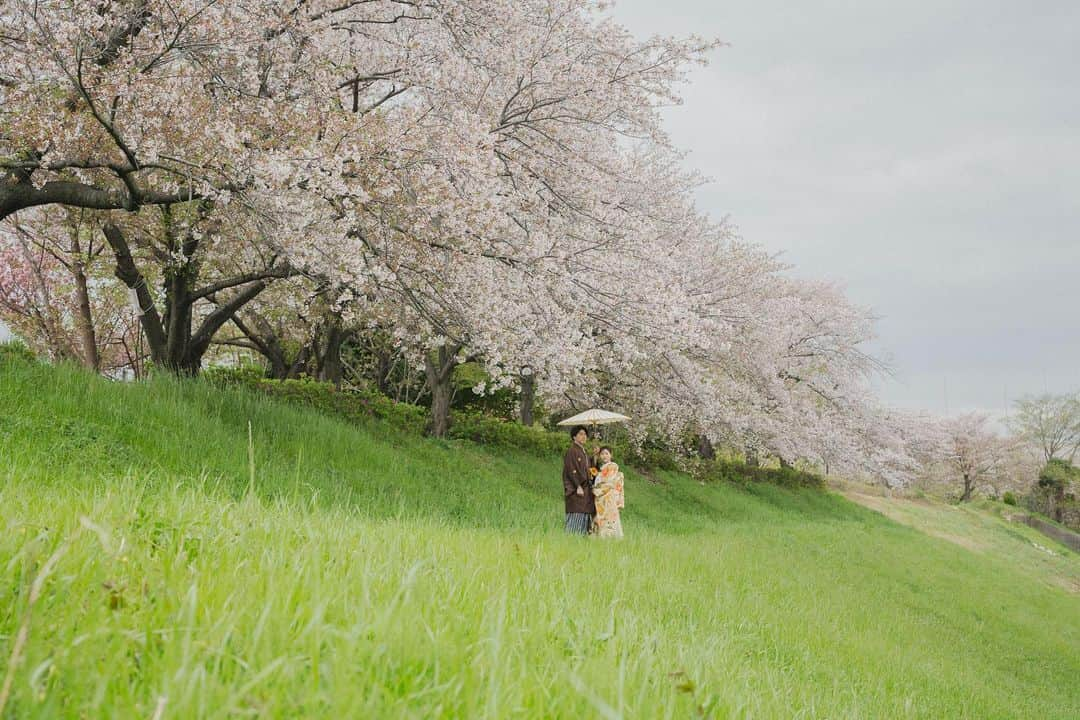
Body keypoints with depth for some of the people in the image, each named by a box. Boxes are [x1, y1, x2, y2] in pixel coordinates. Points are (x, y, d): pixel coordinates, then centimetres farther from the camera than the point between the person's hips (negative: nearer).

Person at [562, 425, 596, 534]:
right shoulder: (572, 451, -8)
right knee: (577, 516, -11)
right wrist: (578, 486, -20)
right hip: (576, 490, -9)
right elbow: (571, 470, -15)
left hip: (586, 489, 9)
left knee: (585, 518, 6)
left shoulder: (585, 453, 19)